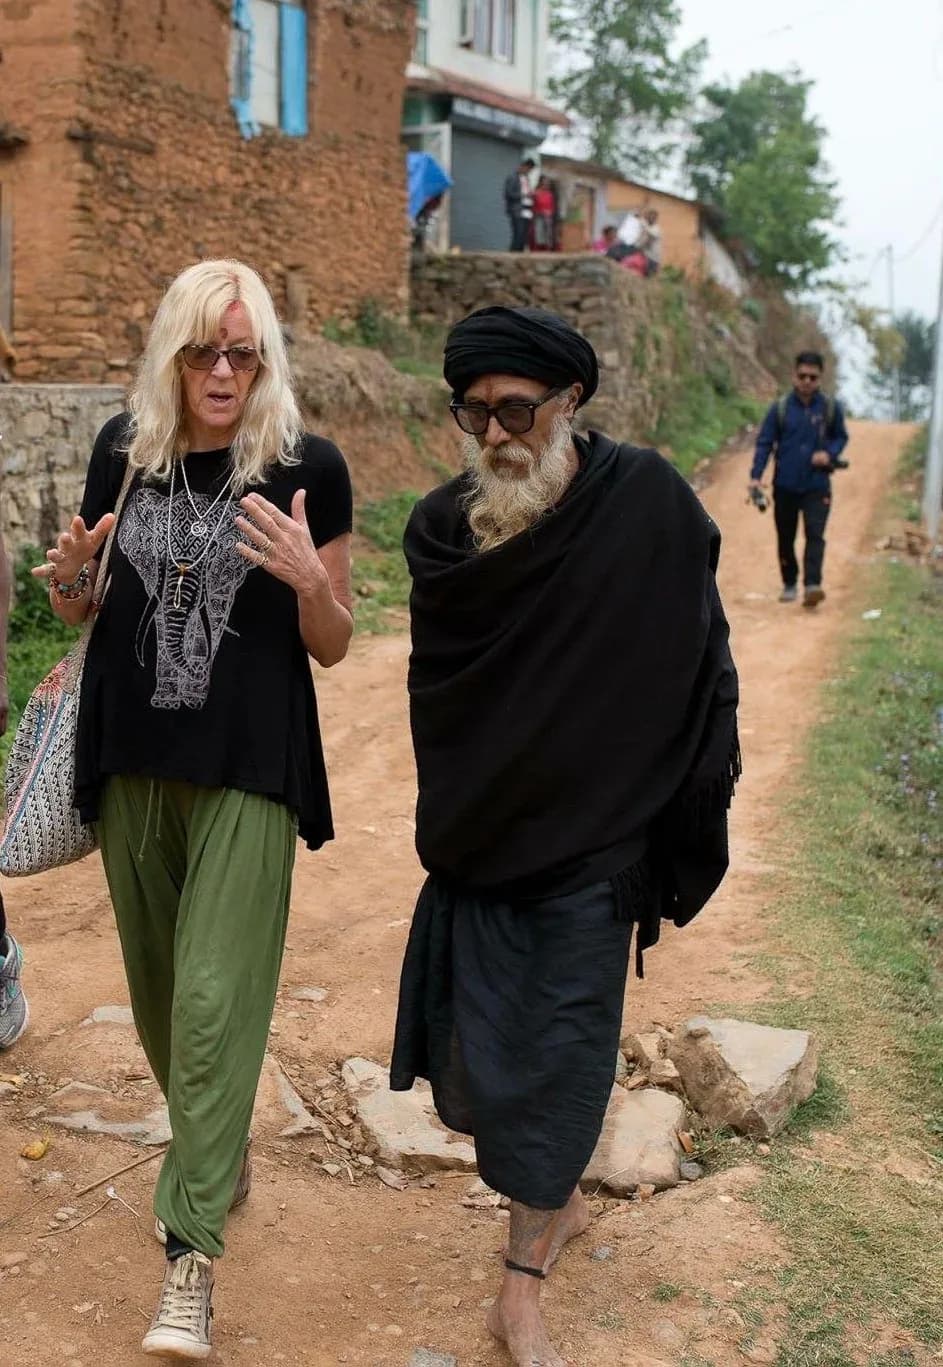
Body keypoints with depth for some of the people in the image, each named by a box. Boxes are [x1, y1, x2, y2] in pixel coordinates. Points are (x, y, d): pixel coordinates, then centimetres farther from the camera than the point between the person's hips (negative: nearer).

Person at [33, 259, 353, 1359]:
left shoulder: (309, 467, -6)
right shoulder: (124, 447, 3)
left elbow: (332, 647, 0)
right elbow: (87, 608, 15)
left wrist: (309, 579, -21)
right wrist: (68, 580, -9)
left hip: (248, 768, -4)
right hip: (132, 761, 4)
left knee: (216, 998, -6)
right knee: (157, 987, 15)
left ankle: (191, 1253, 3)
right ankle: (217, 1145, 42)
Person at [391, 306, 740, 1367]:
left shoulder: (647, 501, -11)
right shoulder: (442, 525, -3)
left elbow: (699, 660, -8)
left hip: (594, 831, -3)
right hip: (484, 830, 3)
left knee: (558, 1049, 3)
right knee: (482, 1041, 12)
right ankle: (562, 1202, 41)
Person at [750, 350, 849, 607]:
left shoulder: (830, 408, -2)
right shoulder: (780, 408, -4)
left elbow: (841, 437, 11)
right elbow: (765, 442, -3)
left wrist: (830, 453, -11)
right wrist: (756, 476, -13)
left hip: (817, 486, -1)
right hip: (785, 486, 1)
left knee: (815, 535, -15)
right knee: (785, 538, 11)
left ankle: (812, 586, -22)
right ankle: (789, 584, 27)